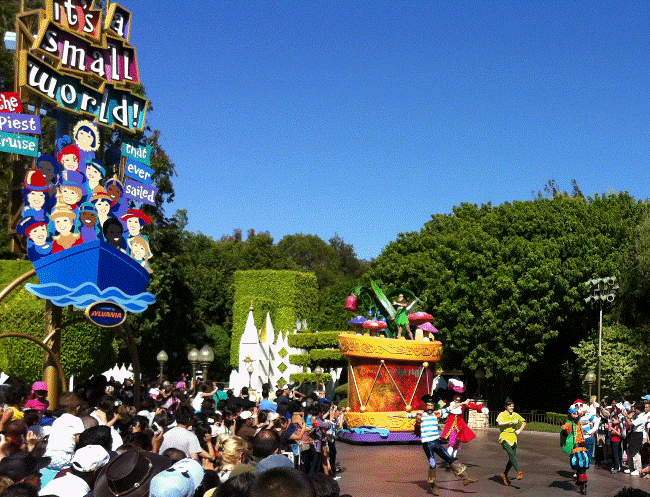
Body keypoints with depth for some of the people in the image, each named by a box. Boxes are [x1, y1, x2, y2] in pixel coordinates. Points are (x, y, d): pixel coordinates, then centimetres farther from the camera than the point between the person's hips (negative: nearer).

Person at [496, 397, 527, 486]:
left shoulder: (516, 415, 11)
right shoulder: (502, 414, -5)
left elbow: (524, 423, 25)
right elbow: (499, 423, -25)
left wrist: (519, 430, 8)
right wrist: (512, 422, -21)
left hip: (513, 438, 6)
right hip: (504, 437, -6)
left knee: (512, 458, 4)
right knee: (511, 453, -28)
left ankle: (505, 474, 25)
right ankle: (518, 472, -36)